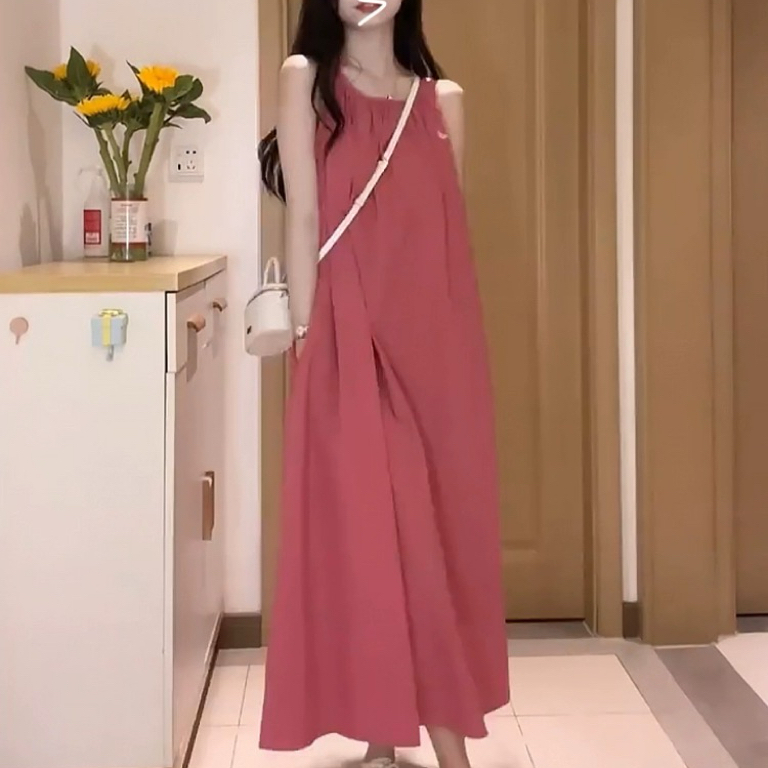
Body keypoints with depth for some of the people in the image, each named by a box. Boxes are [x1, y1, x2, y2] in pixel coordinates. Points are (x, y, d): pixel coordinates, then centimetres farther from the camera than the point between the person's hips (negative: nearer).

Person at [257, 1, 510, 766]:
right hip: (350, 345, -4)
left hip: (436, 345, 4)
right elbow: (303, 218, -4)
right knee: (365, 533, -1)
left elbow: (449, 235, 13)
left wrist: (453, 349, 9)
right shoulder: (306, 78, 3)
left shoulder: (443, 99, 13)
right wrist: (305, 334, -9)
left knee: (438, 533, 9)